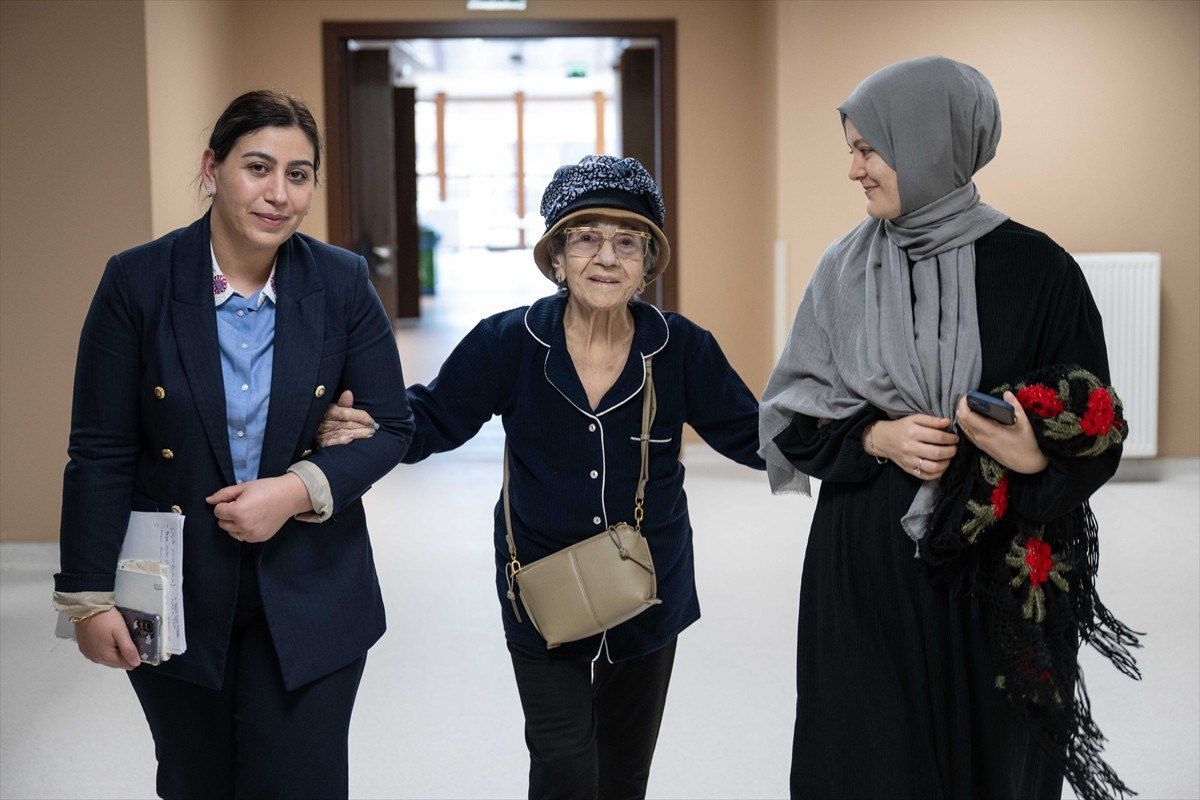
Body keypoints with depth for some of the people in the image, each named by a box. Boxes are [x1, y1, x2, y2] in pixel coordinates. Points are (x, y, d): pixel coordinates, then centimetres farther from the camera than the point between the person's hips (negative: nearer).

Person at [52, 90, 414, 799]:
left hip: (309, 599, 0)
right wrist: (89, 596, -7)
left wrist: (300, 489, -17)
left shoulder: (342, 284, -5)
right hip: (176, 600, 0)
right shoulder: (138, 282, -8)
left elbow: (393, 426, 0)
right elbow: (101, 453, -6)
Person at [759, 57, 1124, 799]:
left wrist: (1036, 461, -23)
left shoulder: (1036, 269, -7)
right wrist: (874, 440, -12)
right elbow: (792, 417, 6)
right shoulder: (847, 269, 2)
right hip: (867, 569, 2)